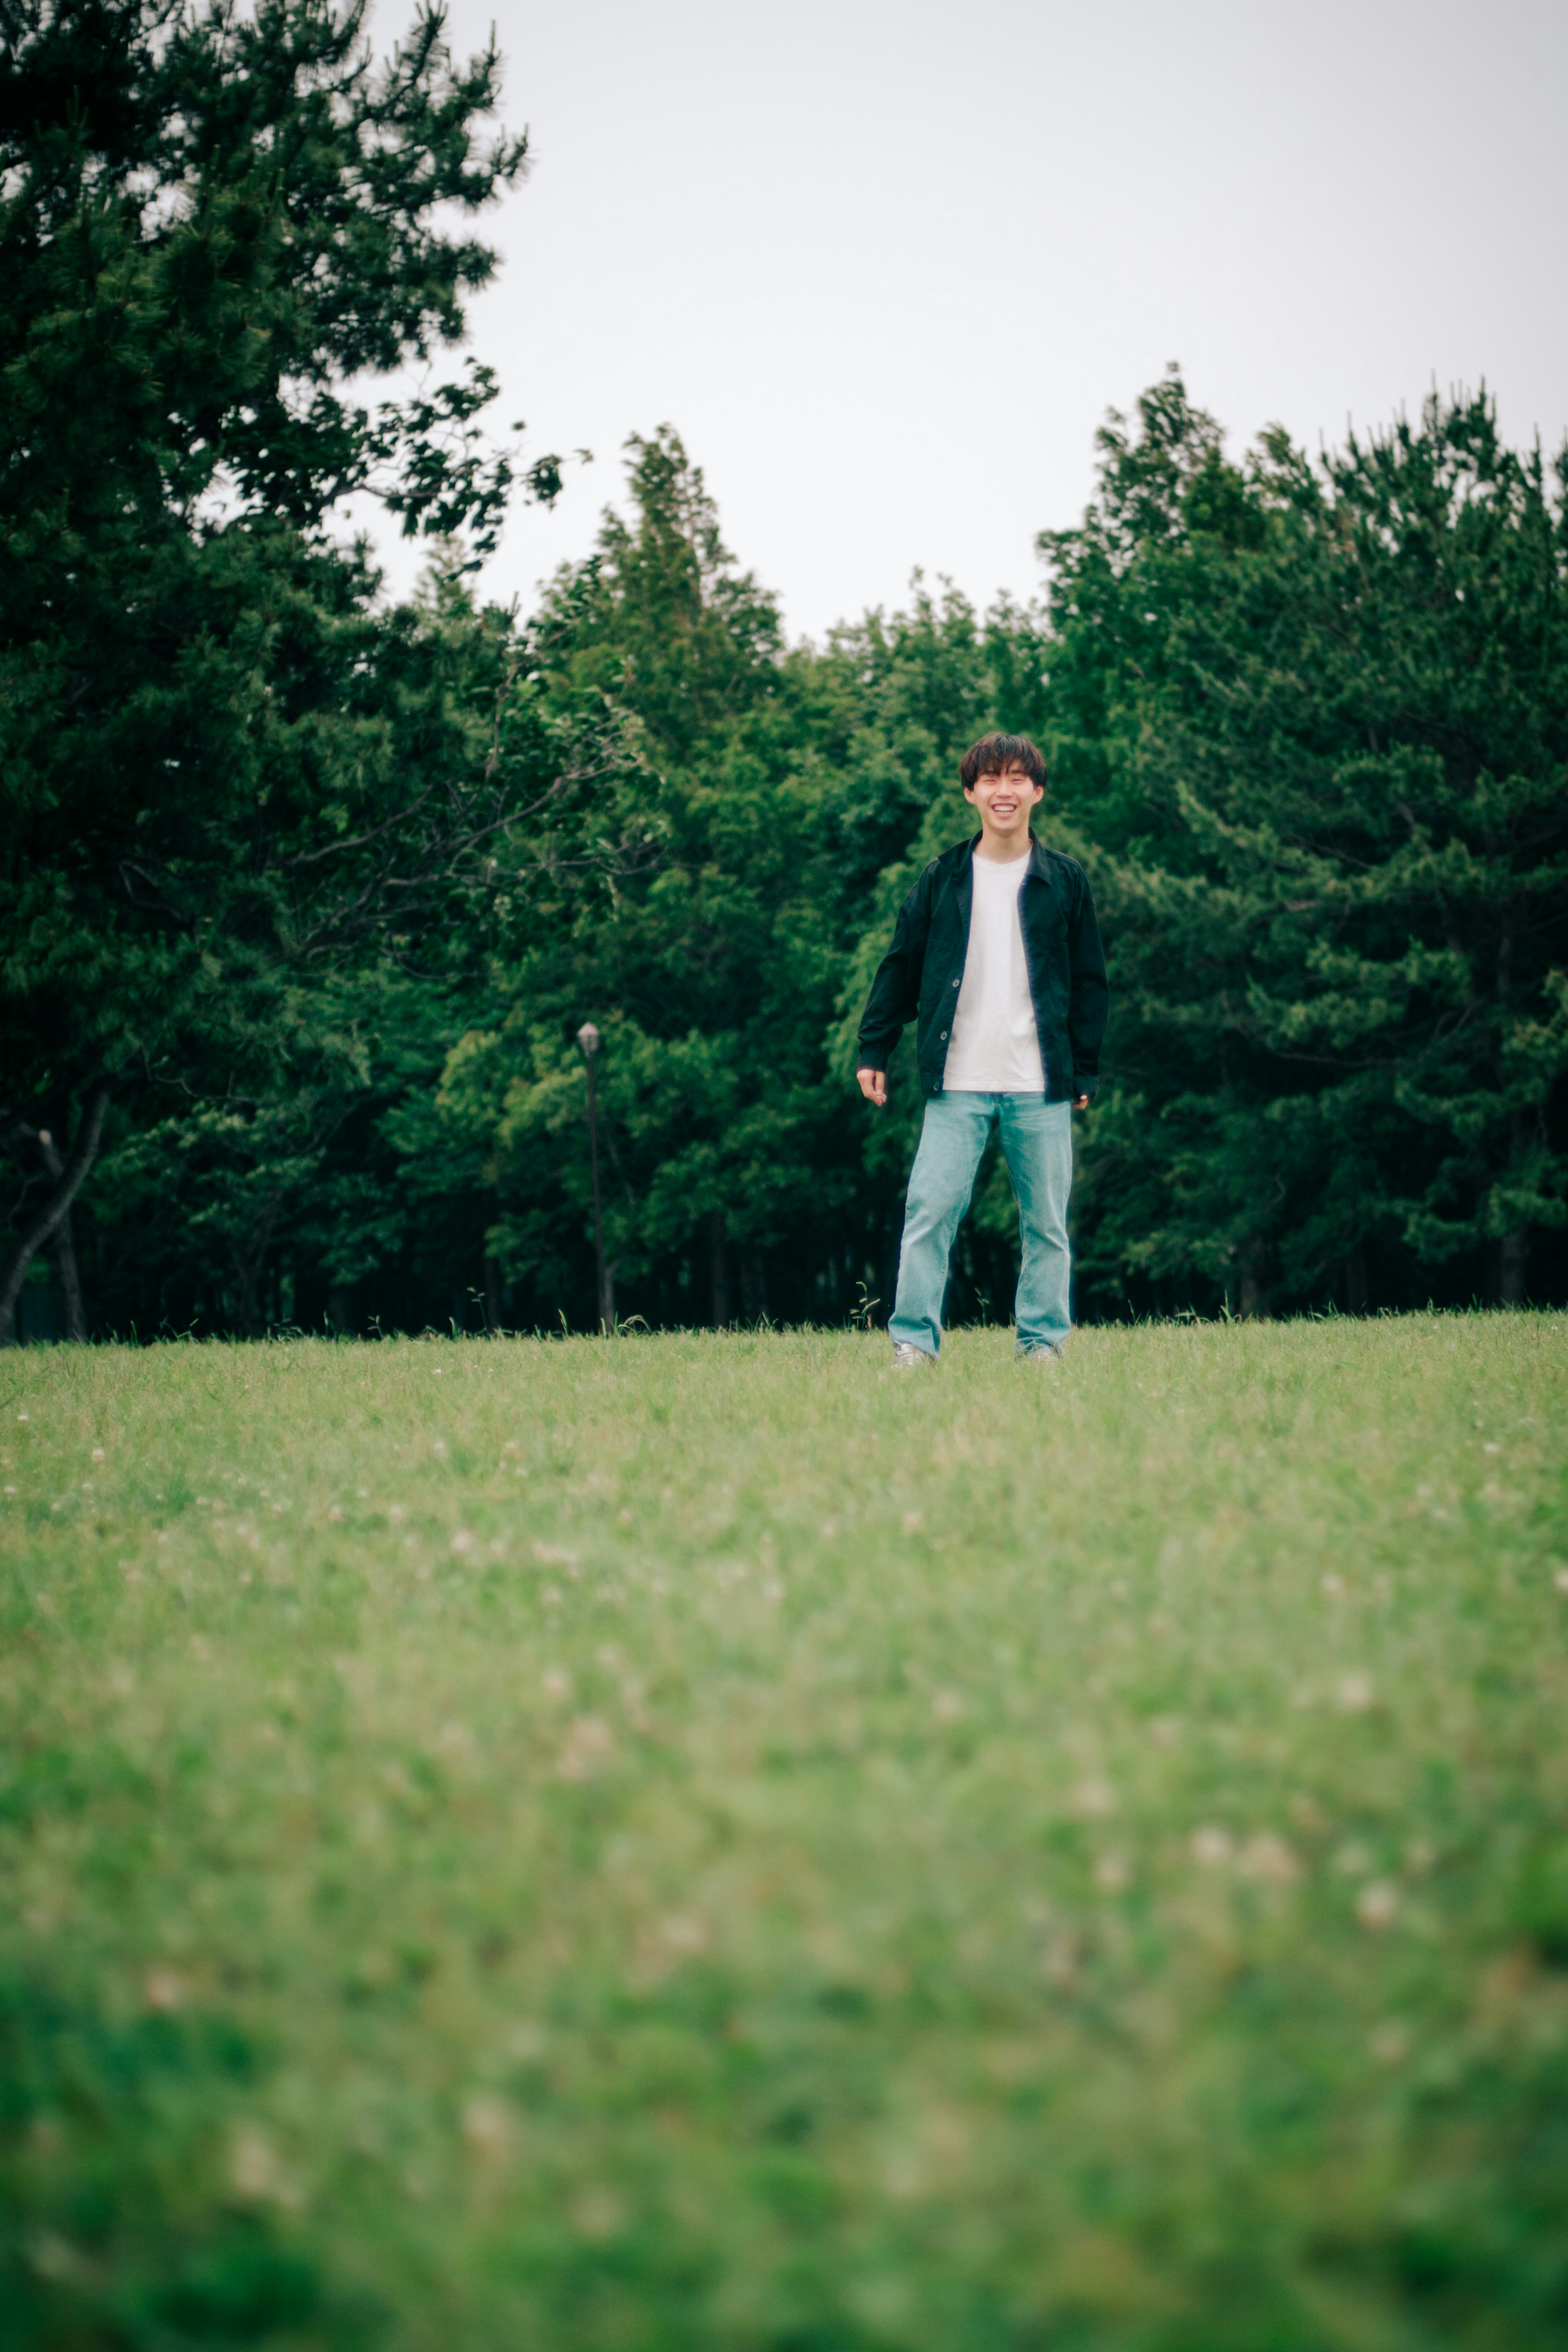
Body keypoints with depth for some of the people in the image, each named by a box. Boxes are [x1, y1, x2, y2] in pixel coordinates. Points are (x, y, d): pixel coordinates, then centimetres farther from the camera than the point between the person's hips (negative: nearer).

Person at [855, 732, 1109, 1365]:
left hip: (1041, 1086, 0)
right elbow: (900, 968, 11)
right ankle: (914, 1343, -2)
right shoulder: (942, 879, 6)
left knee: (1047, 1223, 4)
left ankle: (1043, 1343, 14)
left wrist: (1085, 1070, 5)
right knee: (930, 1211, -7)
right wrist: (874, 1050, 7)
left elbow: (1089, 981, 9)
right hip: (957, 1085, 0)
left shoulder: (1066, 882, 6)